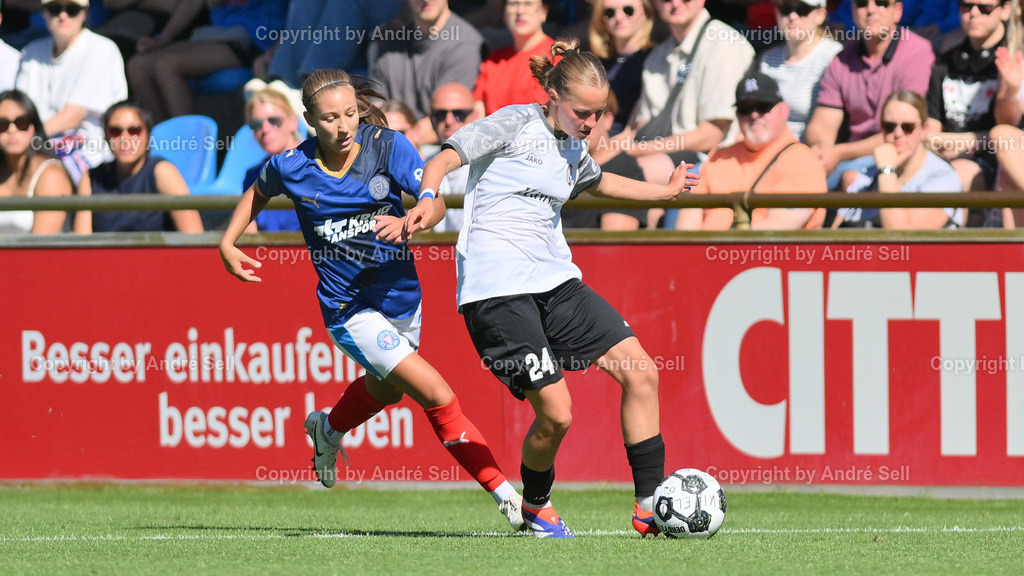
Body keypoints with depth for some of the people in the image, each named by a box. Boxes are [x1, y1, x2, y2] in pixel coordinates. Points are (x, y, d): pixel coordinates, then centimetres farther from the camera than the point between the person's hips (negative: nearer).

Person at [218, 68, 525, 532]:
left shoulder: (388, 146, -13)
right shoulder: (292, 167, -12)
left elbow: (434, 203, -20)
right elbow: (258, 193, 12)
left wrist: (405, 223, -40)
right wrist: (228, 244, 5)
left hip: (401, 295, 4)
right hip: (351, 308, -4)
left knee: (385, 389, 32)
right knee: (437, 395, -17)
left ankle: (328, 430, 66)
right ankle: (504, 493, -8)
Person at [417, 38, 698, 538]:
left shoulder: (574, 150, 16)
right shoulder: (515, 124, -5)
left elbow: (597, 181, 40)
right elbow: (444, 159, -12)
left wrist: (664, 191, 47)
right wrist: (428, 201, -32)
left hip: (554, 281, 8)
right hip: (498, 290, -8)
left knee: (641, 371, -2)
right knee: (556, 412, -14)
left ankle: (649, 506, 5)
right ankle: (535, 506, 15)